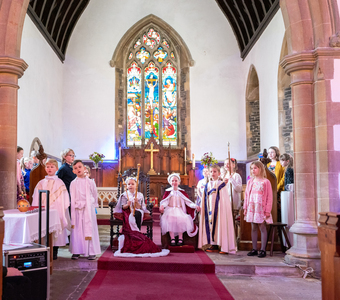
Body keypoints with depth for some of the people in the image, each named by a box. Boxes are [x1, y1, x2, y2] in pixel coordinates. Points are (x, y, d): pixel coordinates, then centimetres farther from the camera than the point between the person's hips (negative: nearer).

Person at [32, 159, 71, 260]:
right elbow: (36, 199, 10)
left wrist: (63, 209, -6)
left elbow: (64, 199, 2)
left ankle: (54, 252, 9)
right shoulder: (41, 183, 11)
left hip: (57, 210, -2)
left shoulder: (59, 183, 5)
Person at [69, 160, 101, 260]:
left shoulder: (90, 182, 2)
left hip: (89, 208, -1)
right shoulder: (73, 183, 4)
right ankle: (76, 251, 8)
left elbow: (95, 195, 13)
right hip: (77, 209, 1)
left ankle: (91, 252, 4)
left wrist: (94, 204, 12)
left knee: (90, 228, -1)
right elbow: (72, 198, 6)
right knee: (77, 229, 1)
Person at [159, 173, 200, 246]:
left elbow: (188, 201, 8)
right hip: (170, 210, -1)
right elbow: (164, 201, 0)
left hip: (179, 210, 1)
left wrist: (195, 206, -7)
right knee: (170, 218, -35)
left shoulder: (182, 192, 13)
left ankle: (180, 238, -23)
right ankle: (172, 239, -29)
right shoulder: (168, 192, 11)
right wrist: (162, 206, -23)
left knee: (181, 219, -33)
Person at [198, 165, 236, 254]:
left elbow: (224, 199, -6)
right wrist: (202, 207, 11)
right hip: (210, 209, 4)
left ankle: (222, 245, -1)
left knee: (219, 224, -6)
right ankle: (213, 245, 9)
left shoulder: (221, 184, -1)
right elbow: (204, 199, 15)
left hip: (218, 209, -4)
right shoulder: (207, 185, 12)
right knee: (210, 224, 2)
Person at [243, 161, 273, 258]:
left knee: (262, 228, 0)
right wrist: (245, 208, 10)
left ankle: (263, 250, 6)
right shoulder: (250, 182, 11)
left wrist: (267, 210, -9)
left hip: (261, 208, -4)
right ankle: (254, 249, 15)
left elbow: (269, 197, -4)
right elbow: (246, 195, 15)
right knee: (253, 228, 8)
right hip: (251, 208, 5)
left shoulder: (266, 182, -4)